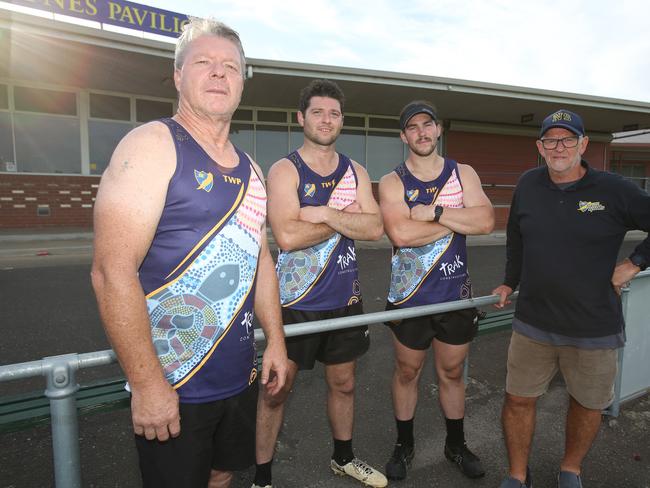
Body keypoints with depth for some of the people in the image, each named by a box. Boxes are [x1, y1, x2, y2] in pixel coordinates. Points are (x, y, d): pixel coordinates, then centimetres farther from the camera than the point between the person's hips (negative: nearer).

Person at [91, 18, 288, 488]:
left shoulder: (248, 168, 9)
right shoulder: (152, 145, -13)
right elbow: (112, 272, -19)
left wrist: (276, 340, 12)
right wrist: (147, 383, -19)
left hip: (240, 374, 7)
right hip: (172, 383, -6)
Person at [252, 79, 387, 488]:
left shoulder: (355, 172, 7)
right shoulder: (285, 170, -8)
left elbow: (374, 227, -6)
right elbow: (287, 236, -23)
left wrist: (325, 213, -18)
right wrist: (347, 217, -13)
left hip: (345, 298, 5)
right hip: (295, 302, -4)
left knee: (344, 383, 19)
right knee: (277, 390, 6)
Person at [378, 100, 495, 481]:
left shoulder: (463, 174, 3)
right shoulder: (392, 183, -4)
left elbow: (486, 221, -12)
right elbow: (400, 234, -22)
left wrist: (434, 211, -19)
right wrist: (458, 220, -14)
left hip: (456, 294, 2)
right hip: (409, 296, -1)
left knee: (452, 373, 17)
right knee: (407, 373, 13)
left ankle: (456, 444, 39)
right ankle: (404, 445, 34)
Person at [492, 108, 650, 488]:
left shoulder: (615, 190, -9)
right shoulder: (528, 185, 1)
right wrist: (510, 283, 14)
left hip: (595, 328, -1)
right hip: (532, 322, 2)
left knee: (587, 403, 17)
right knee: (519, 399, 8)